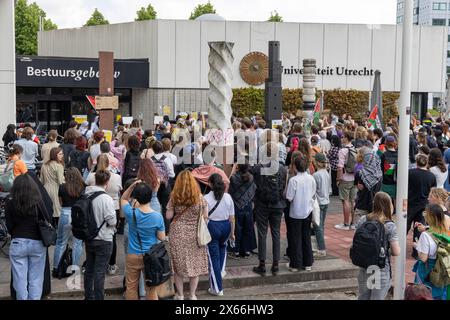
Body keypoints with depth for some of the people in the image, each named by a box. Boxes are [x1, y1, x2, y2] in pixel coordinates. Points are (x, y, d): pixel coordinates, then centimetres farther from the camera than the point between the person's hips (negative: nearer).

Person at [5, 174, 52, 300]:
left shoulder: (11, 204, -6)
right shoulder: (38, 202, -9)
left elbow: (9, 226, -2)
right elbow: (48, 220, -4)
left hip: (17, 243, 0)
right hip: (37, 243, 0)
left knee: (20, 279, 7)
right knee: (36, 279, 9)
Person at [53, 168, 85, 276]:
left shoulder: (62, 187, -2)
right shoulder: (84, 187, -2)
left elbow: (61, 202, 8)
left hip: (65, 215, 0)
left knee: (61, 243, 12)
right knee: (77, 243, 9)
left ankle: (56, 268, 18)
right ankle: (74, 269, 10)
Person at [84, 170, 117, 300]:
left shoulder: (86, 196, -3)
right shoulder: (106, 199, -20)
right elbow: (112, 221, -19)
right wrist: (114, 221, 1)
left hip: (89, 239, 6)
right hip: (103, 240, -6)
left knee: (89, 269, 17)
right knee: (100, 272, 1)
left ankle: (88, 296, 30)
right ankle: (98, 297, 7)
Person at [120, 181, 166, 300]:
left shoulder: (131, 213, -15)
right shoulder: (158, 216, -15)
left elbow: (123, 199, 6)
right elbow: (162, 238, -7)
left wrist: (132, 186, -7)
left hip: (133, 256, 0)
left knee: (131, 287, 14)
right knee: (151, 289, 11)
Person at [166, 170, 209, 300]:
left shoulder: (174, 197, -5)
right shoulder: (199, 197, -5)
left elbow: (168, 216, -3)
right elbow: (205, 217, -3)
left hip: (177, 234, 0)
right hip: (194, 235, 0)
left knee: (178, 265, 12)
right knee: (195, 265, 11)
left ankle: (180, 295, 20)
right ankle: (192, 295, 19)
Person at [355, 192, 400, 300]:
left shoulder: (363, 220, -3)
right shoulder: (390, 226, -15)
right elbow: (396, 252, -15)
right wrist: (387, 251, 5)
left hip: (364, 267, 4)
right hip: (381, 270, -4)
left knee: (362, 297, 20)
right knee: (378, 298, 8)